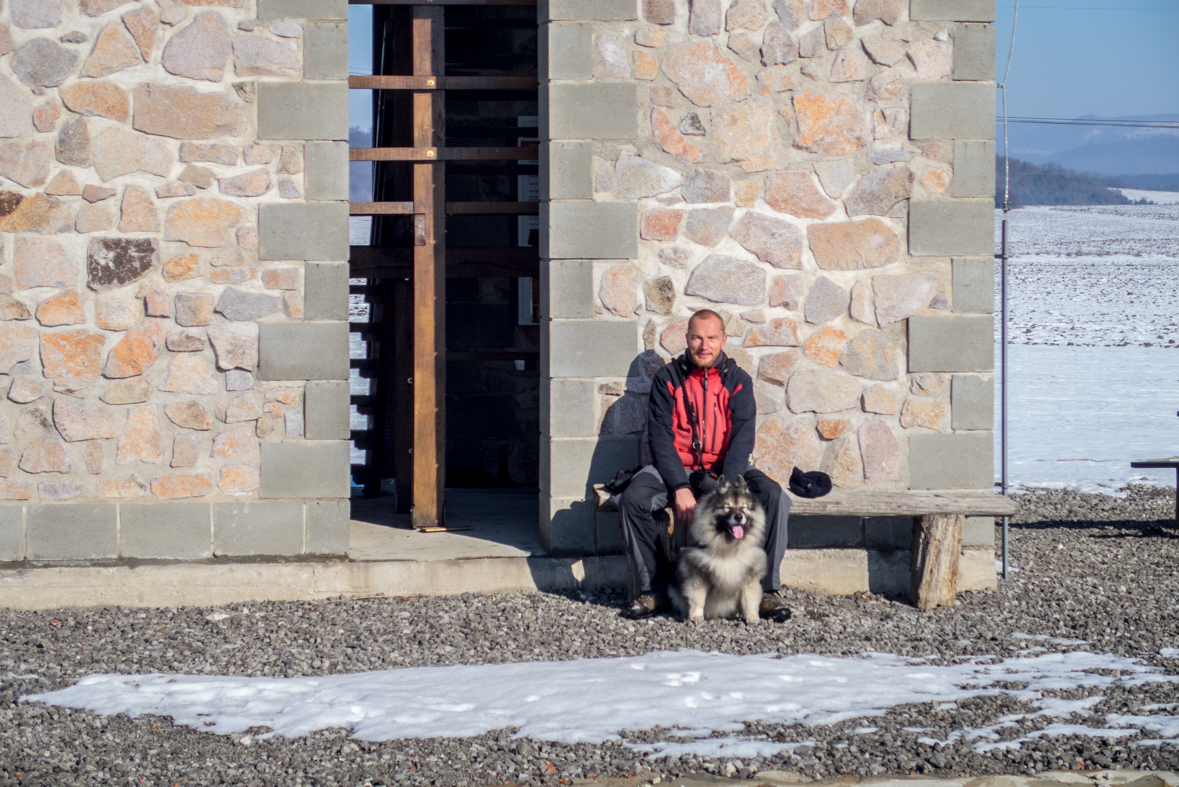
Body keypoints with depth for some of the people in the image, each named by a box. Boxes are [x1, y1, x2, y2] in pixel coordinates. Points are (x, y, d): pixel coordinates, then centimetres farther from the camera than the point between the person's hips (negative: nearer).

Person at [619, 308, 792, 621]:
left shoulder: (738, 381, 5)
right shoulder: (668, 378, 2)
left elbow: (742, 438, -6)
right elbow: (660, 436, -6)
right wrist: (680, 487, -20)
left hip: (724, 469, 0)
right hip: (676, 468, 0)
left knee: (774, 496, -27)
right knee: (633, 498, -29)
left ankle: (766, 589, -17)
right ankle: (654, 587, -14)